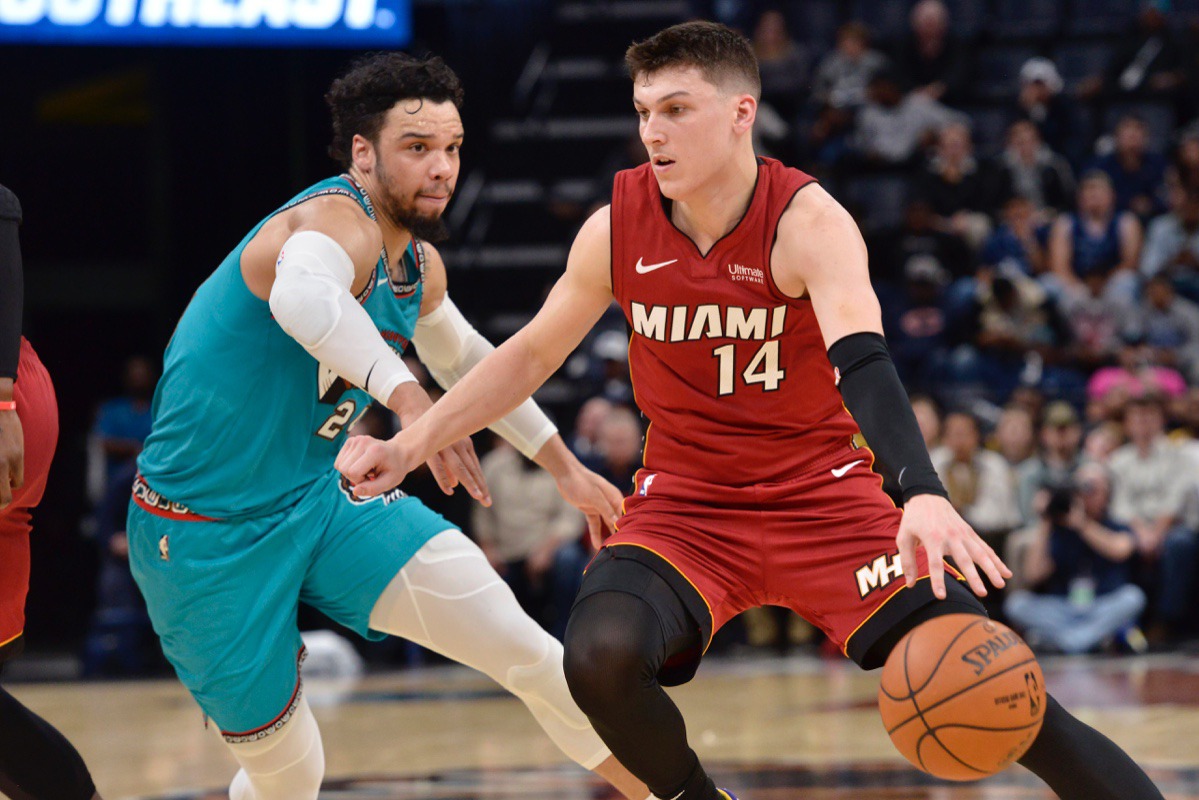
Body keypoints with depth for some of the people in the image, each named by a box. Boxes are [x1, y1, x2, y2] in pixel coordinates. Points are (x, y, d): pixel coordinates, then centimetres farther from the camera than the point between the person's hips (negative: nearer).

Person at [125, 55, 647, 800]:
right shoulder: (338, 221, -24)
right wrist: (406, 394, -62)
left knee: (512, 635, -8)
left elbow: (463, 356, 27)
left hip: (317, 501, 7)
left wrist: (563, 464, 28)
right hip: (205, 536, -7)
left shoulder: (419, 264, 4)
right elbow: (303, 297, -50)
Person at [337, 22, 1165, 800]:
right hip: (685, 501, 3)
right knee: (600, 655, -27)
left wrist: (923, 494, -51)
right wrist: (411, 446, 4)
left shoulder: (807, 220, -19)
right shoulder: (617, 228, -8)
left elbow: (864, 362, -35)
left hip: (821, 493, -2)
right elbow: (531, 355, 9)